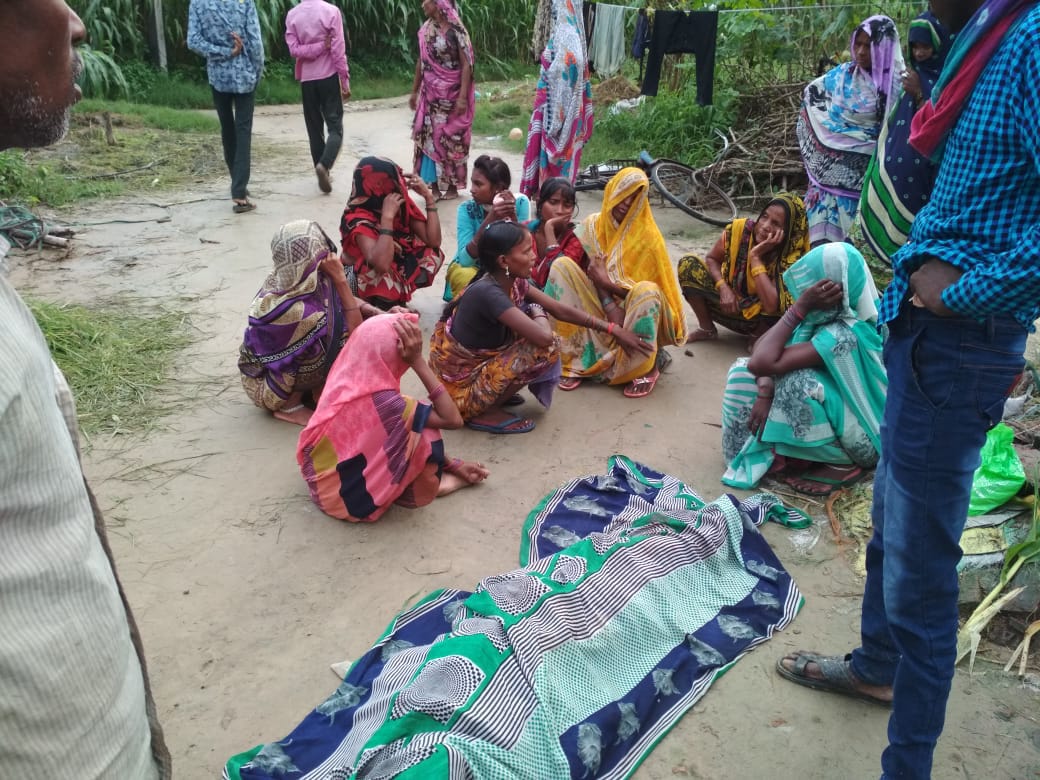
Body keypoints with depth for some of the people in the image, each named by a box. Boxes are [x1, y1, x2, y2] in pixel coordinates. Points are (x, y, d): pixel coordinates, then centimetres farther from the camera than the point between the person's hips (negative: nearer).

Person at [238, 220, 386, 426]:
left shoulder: (284, 281, -14)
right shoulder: (299, 310, -36)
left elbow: (344, 301, 2)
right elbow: (356, 333, -23)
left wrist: (383, 316, -12)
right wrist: (340, 278, -28)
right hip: (267, 385, -7)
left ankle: (319, 388, 7)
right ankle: (289, 405, -7)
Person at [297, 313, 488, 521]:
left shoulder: (347, 376, -8)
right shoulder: (381, 401, -30)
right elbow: (453, 419, -20)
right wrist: (418, 362, -22)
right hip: (345, 495, -7)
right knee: (424, 434, -10)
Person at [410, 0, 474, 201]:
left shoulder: (456, 30, -10)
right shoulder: (426, 30, 7)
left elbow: (466, 65, -12)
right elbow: (421, 62, 14)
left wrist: (463, 96, -19)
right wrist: (414, 91, 15)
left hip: (451, 95, -5)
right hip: (430, 94, 5)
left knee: (451, 139, 2)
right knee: (429, 138, 3)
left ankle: (452, 185, 13)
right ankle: (435, 185, 11)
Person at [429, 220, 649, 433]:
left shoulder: (514, 282, -3)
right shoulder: (488, 293, -29)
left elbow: (561, 310, 5)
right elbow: (544, 336, -35)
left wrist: (612, 329, 4)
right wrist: (538, 312, -12)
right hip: (462, 387, -9)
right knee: (544, 348, -20)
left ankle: (495, 395, 12)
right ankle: (485, 412, -6)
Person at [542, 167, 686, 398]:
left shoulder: (647, 236, -11)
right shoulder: (594, 225, -3)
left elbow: (642, 290, -12)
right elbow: (596, 274, -8)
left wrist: (607, 281, -22)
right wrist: (612, 311, -22)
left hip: (636, 314, -3)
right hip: (602, 310, 3)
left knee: (646, 292, -38)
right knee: (562, 265, -18)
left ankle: (646, 369, -15)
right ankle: (574, 360, -20)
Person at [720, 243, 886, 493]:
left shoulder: (843, 335, -34)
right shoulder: (830, 312, -10)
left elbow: (762, 362, -39)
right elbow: (762, 345, -9)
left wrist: (800, 307, -34)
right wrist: (765, 390, -27)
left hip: (857, 435, -7)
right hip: (834, 405, 7)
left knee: (797, 383, -36)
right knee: (744, 371, -5)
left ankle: (841, 465, -11)